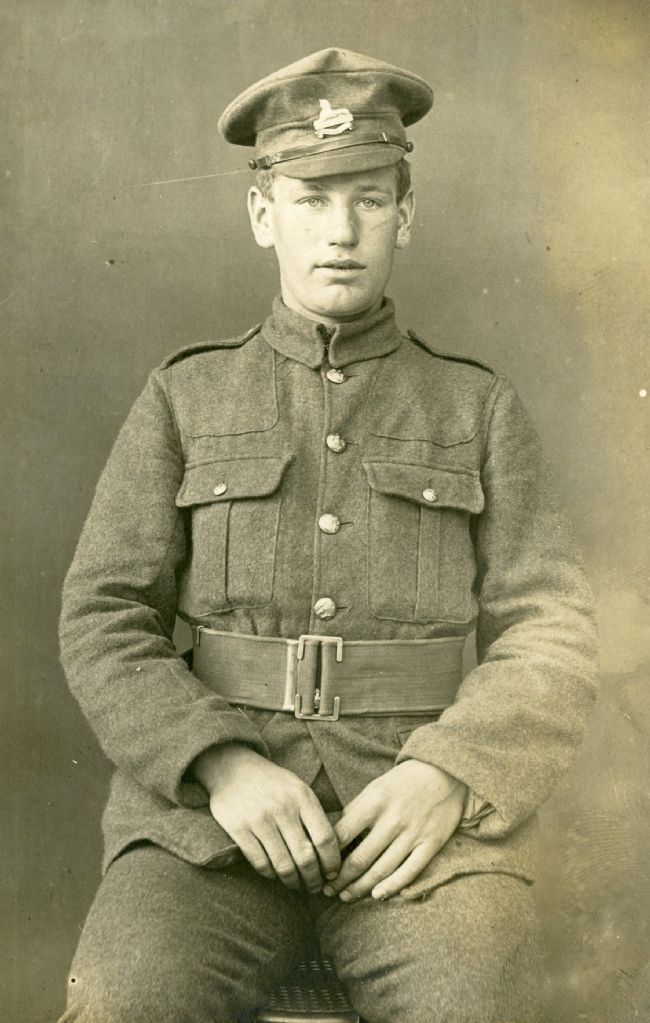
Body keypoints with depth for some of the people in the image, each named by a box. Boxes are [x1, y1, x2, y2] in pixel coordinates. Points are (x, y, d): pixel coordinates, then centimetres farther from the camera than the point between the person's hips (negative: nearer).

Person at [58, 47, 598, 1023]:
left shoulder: (480, 408, 9)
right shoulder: (183, 399, 9)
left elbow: (548, 640, 2)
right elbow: (104, 621, 1)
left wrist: (446, 779, -16)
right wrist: (224, 769, -16)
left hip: (422, 821, 1)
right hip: (210, 809, 0)